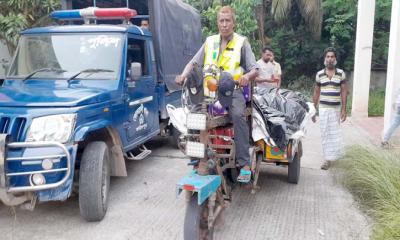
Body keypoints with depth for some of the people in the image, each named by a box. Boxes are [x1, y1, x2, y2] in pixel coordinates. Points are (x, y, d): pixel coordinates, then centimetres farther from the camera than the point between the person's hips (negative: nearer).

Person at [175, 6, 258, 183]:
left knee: (238, 115, -31)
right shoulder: (210, 42, 18)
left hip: (233, 89, -3)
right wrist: (184, 75, -8)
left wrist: (247, 76, -23)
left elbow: (255, 70, 1)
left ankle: (244, 163, -26)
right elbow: (194, 62, 14)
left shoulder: (242, 42, 8)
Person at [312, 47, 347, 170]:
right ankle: (328, 158, 10)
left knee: (334, 133, 5)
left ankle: (331, 157, 21)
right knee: (325, 134, 2)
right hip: (323, 108, 0)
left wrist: (343, 109, -4)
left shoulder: (341, 73, 0)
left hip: (336, 108, 0)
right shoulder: (319, 74, 2)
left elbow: (344, 92, 1)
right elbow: (316, 92, 8)